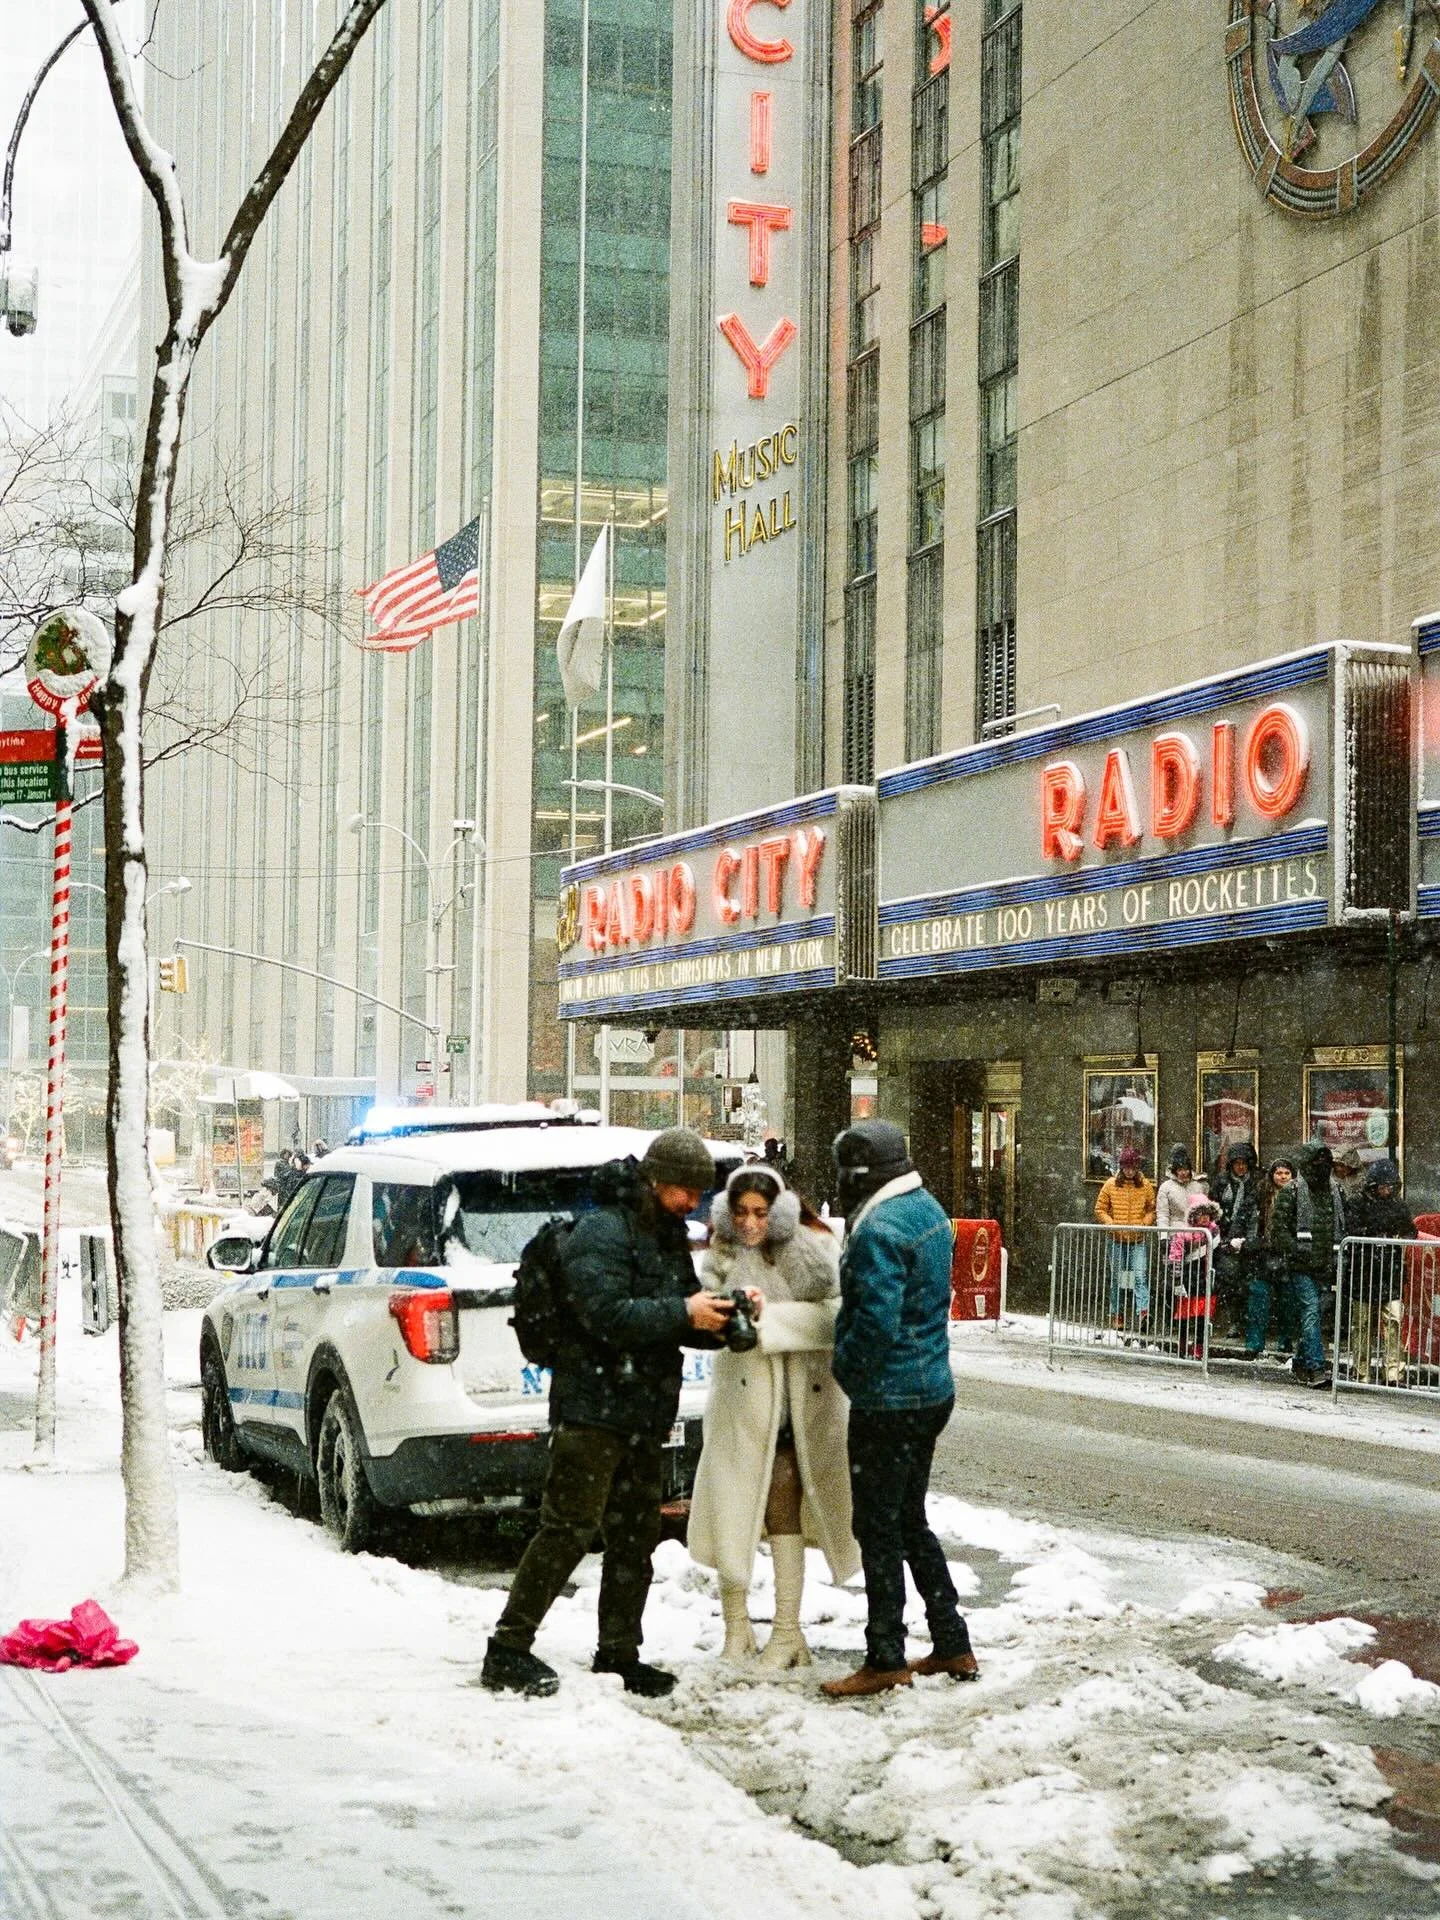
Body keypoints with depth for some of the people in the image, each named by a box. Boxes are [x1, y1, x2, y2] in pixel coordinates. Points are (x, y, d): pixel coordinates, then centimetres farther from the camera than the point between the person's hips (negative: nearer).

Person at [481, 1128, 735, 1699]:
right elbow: (607, 1313, -24)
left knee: (635, 1540, 12)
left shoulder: (668, 1239, 17)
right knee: (568, 1530, -10)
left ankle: (618, 1656, 21)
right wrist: (684, 1313, -23)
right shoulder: (602, 1232, -13)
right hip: (592, 1411, -9)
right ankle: (508, 1649, -4)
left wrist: (722, 1319, -2)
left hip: (642, 1416, 9)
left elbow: (681, 1321, 18)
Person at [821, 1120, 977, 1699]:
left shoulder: (880, 1229, -22)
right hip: (932, 1389, 10)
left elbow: (876, 1320, -27)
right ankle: (952, 1645, 24)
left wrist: (845, 1367, -11)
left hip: (888, 1400, -10)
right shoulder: (928, 1209, 9)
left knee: (879, 1528, 0)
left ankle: (886, 1660, 7)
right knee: (911, 1521, 19)